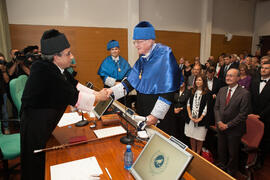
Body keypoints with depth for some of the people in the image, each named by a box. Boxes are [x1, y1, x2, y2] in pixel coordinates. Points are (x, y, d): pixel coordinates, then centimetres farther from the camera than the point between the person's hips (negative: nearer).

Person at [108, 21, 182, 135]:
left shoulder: (164, 54, -17)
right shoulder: (142, 58, 6)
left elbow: (168, 90, -22)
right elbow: (131, 81, 8)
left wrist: (156, 115, -24)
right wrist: (113, 91, -4)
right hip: (142, 110, 7)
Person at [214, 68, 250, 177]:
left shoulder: (244, 93, -14)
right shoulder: (222, 90, 3)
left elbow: (243, 114, -16)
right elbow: (216, 107, 5)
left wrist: (228, 125, -15)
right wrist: (219, 122, -9)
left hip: (234, 129, -4)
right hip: (220, 127, 5)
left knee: (233, 153, 14)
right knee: (221, 150, 19)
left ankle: (231, 172, 37)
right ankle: (222, 167, 43)